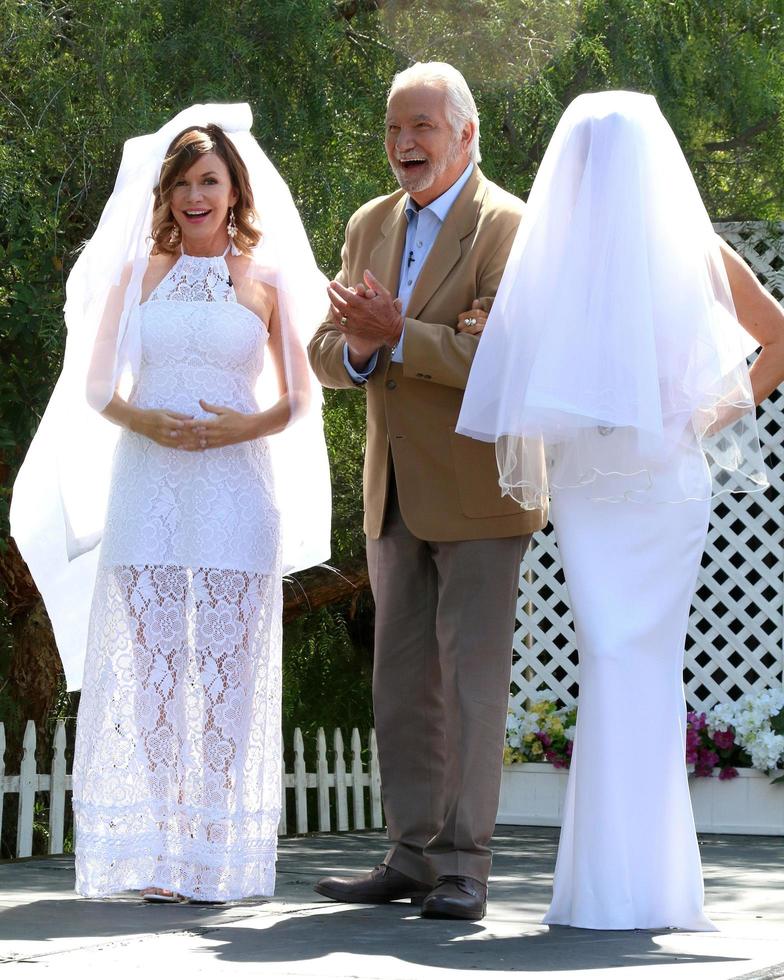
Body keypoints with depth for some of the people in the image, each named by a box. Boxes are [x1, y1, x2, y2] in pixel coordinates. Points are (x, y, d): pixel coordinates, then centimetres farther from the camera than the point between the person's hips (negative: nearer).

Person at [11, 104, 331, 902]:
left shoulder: (268, 279, 8)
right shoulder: (134, 273, 12)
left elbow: (300, 398, 9)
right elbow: (95, 384, 12)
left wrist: (246, 426, -10)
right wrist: (142, 420, -8)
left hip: (234, 489, -1)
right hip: (144, 488, 1)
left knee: (226, 667, -3)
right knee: (143, 663, -3)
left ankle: (218, 860, 1)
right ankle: (151, 856, 2)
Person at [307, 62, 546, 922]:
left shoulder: (508, 227, -8)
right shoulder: (369, 227, 13)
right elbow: (328, 356, 10)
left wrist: (396, 336, -21)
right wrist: (358, 347, -12)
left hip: (476, 491, -7)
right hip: (395, 490, 7)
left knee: (471, 676, -6)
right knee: (402, 682, 9)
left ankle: (463, 867, -3)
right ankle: (412, 858, 16)